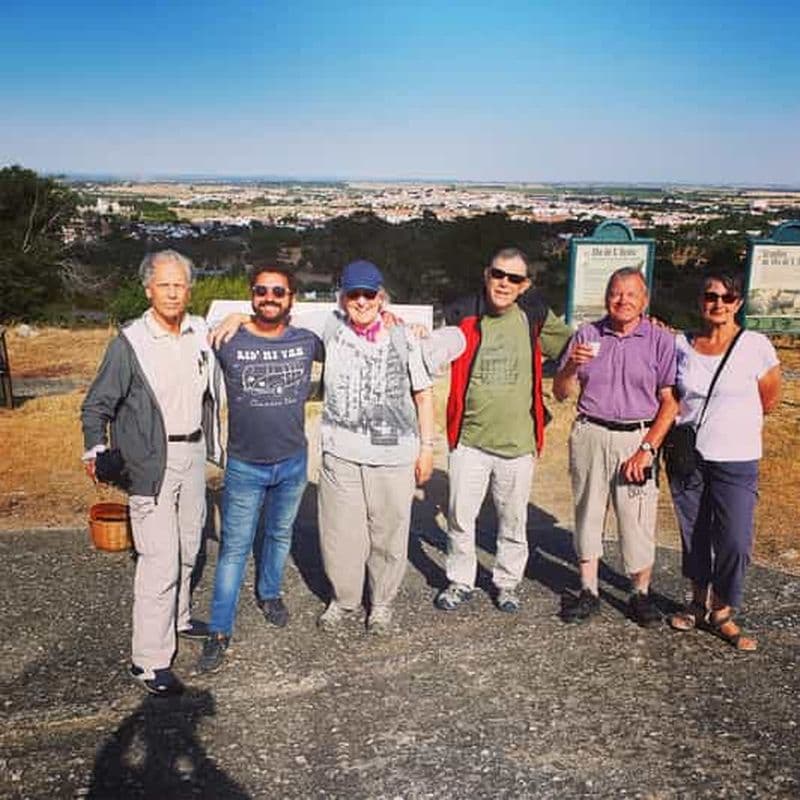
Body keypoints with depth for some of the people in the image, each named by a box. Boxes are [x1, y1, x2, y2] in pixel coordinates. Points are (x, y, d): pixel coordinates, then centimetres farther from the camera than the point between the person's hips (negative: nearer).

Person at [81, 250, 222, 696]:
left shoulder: (201, 333, 2)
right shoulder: (130, 343, -13)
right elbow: (97, 404, -7)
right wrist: (96, 450, -18)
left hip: (194, 453, 6)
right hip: (151, 461, -6)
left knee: (188, 546, 19)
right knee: (160, 558, -8)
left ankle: (179, 618, 41)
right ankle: (150, 661, 2)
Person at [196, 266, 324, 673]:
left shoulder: (307, 342, -4)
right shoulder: (228, 343, -10)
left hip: (293, 462, 3)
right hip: (244, 467, -3)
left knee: (280, 535, 22)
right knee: (234, 548, 1)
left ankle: (270, 593, 45)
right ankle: (219, 633, 10)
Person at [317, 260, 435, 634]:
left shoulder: (402, 339, 2)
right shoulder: (330, 332, 2)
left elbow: (422, 394, 8)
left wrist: (426, 447, 7)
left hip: (394, 453, 0)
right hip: (340, 453, 1)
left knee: (388, 533, 7)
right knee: (340, 532, 7)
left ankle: (381, 603, 27)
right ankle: (342, 598, 30)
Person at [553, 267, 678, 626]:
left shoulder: (661, 339, 1)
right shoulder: (587, 335, 7)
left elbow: (670, 401, -2)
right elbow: (561, 393, 7)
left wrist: (647, 449, -10)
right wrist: (572, 366, -14)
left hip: (637, 438, -2)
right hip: (589, 435, 2)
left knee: (638, 520, -1)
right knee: (588, 512, 8)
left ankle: (641, 594, 16)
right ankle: (589, 591, 20)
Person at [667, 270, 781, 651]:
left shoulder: (757, 346, -6)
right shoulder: (680, 345, 2)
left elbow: (769, 400, 5)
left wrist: (731, 424, 9)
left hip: (735, 460, -2)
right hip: (686, 457, 3)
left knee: (734, 541, -4)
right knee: (694, 535, 13)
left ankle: (722, 613, 15)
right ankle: (699, 602, 31)